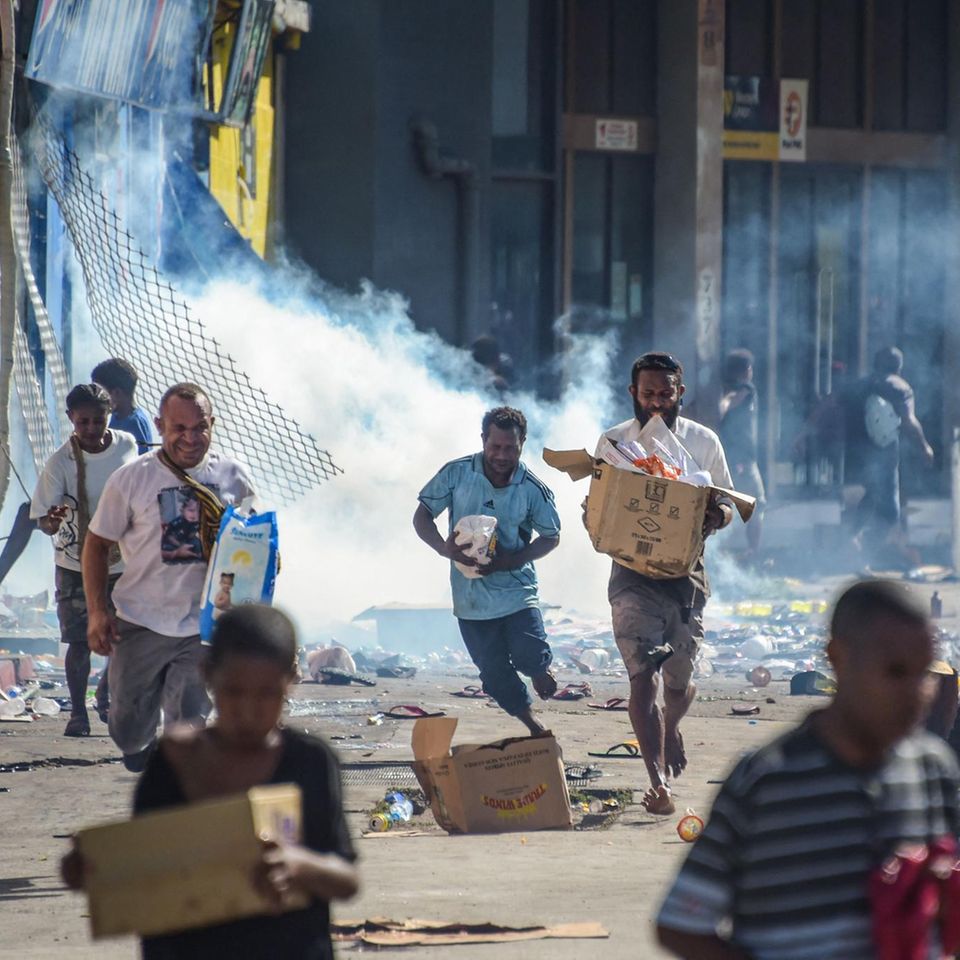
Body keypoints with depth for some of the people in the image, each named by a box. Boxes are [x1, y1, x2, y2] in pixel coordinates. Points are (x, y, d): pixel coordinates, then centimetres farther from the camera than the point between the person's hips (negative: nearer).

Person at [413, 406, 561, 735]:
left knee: (529, 657, -19)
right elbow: (422, 517, -1)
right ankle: (534, 727, 28)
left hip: (516, 588, -1)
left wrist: (510, 561, -15)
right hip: (471, 596, 1)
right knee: (496, 676, 5)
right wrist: (444, 548, -22)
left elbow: (551, 536, 3)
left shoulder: (533, 490, -8)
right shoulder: (457, 474, -7)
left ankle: (539, 669, 20)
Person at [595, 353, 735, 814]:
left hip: (686, 571, 2)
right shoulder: (613, 442, 3)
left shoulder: (703, 442, 5)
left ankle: (671, 728, 46)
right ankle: (658, 782, -17)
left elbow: (727, 507, 10)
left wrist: (717, 515, -14)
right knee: (642, 677, -15)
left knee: (679, 681, 10)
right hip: (633, 573, -2)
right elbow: (593, 510, 7)